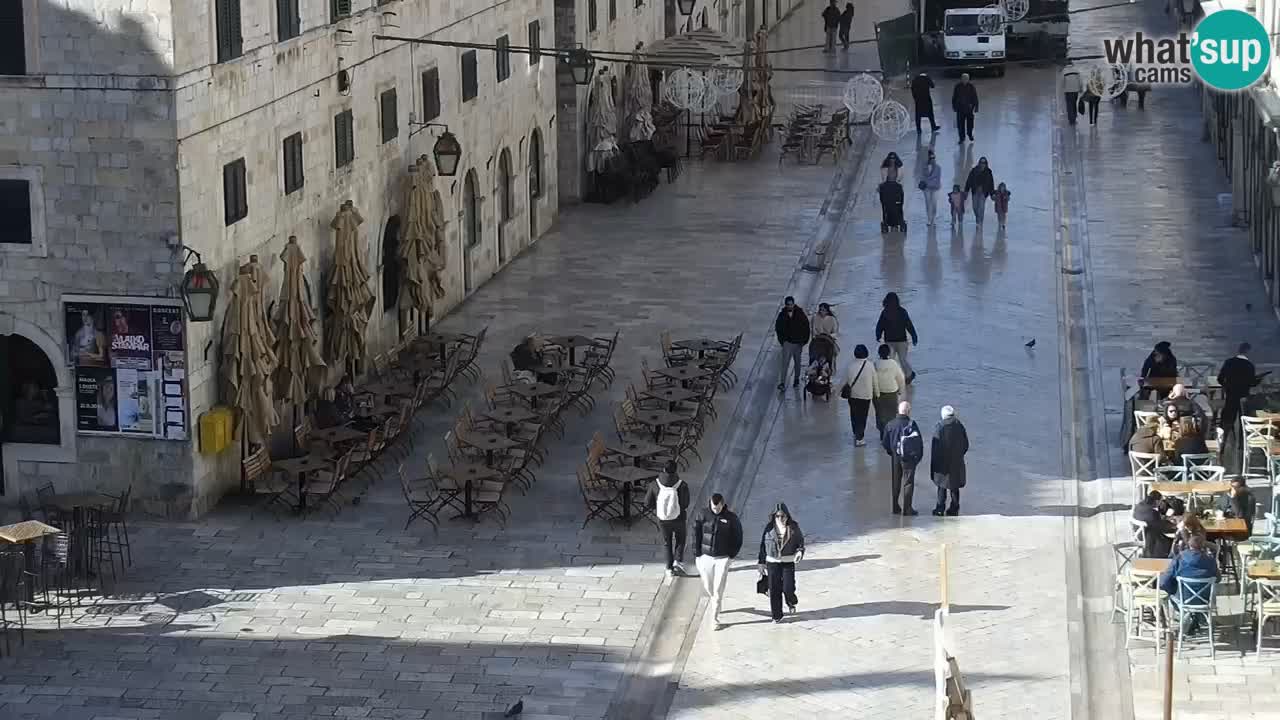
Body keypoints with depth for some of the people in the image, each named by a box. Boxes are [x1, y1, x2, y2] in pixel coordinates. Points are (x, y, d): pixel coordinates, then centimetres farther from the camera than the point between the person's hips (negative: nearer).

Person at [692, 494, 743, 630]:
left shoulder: (731, 518, -7)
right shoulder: (703, 515, -7)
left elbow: (738, 537, 4)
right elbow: (696, 535, -1)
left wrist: (731, 554, -1)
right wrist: (697, 555, -4)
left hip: (723, 558, -2)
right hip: (706, 556, 2)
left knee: (718, 590, -4)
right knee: (707, 588, 12)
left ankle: (715, 619, 3)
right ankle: (715, 602, 43)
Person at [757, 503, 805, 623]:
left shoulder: (793, 527, -2)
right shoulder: (769, 528, -1)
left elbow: (800, 541, 7)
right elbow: (763, 545, 5)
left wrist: (800, 551, -15)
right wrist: (762, 563, 5)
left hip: (788, 563, -1)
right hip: (772, 562, 1)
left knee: (788, 588, -8)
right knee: (774, 590, 1)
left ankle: (791, 603, 28)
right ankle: (777, 616, 13)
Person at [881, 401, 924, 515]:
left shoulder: (890, 424, -5)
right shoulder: (911, 424, -17)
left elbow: (884, 442, 2)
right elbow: (918, 442, -14)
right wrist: (918, 456, 0)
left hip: (895, 457, 4)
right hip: (909, 458, -4)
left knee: (895, 482, 16)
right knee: (908, 482, 4)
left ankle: (894, 507, 22)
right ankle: (906, 509, 5)